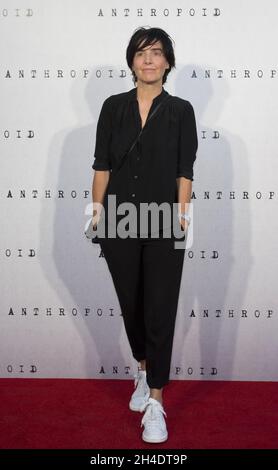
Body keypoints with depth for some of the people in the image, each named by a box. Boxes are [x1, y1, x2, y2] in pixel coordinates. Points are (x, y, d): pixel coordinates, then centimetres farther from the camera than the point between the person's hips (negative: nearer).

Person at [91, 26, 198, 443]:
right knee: (131, 306, 15)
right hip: (119, 222, 3)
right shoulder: (113, 107, 6)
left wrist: (182, 215, -10)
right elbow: (102, 164, 5)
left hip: (163, 224, -2)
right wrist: (97, 211, 0)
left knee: (160, 311, -2)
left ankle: (155, 402, 6)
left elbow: (185, 171, -1)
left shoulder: (181, 110, 1)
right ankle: (143, 371, 39)